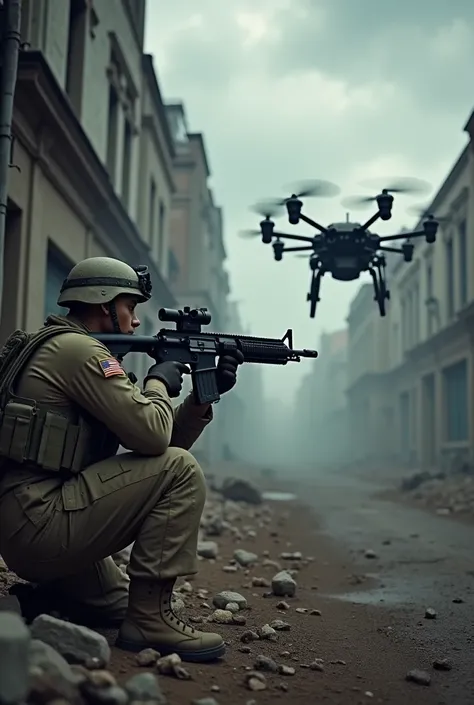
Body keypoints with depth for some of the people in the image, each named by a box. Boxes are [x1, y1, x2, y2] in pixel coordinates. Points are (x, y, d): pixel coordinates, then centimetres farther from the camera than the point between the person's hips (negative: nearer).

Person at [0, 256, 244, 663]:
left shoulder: (68, 351, 20)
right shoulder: (77, 348, -11)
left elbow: (152, 443, 18)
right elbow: (152, 435, -20)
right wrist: (159, 383, 0)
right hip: (37, 521, -11)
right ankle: (150, 618, -9)